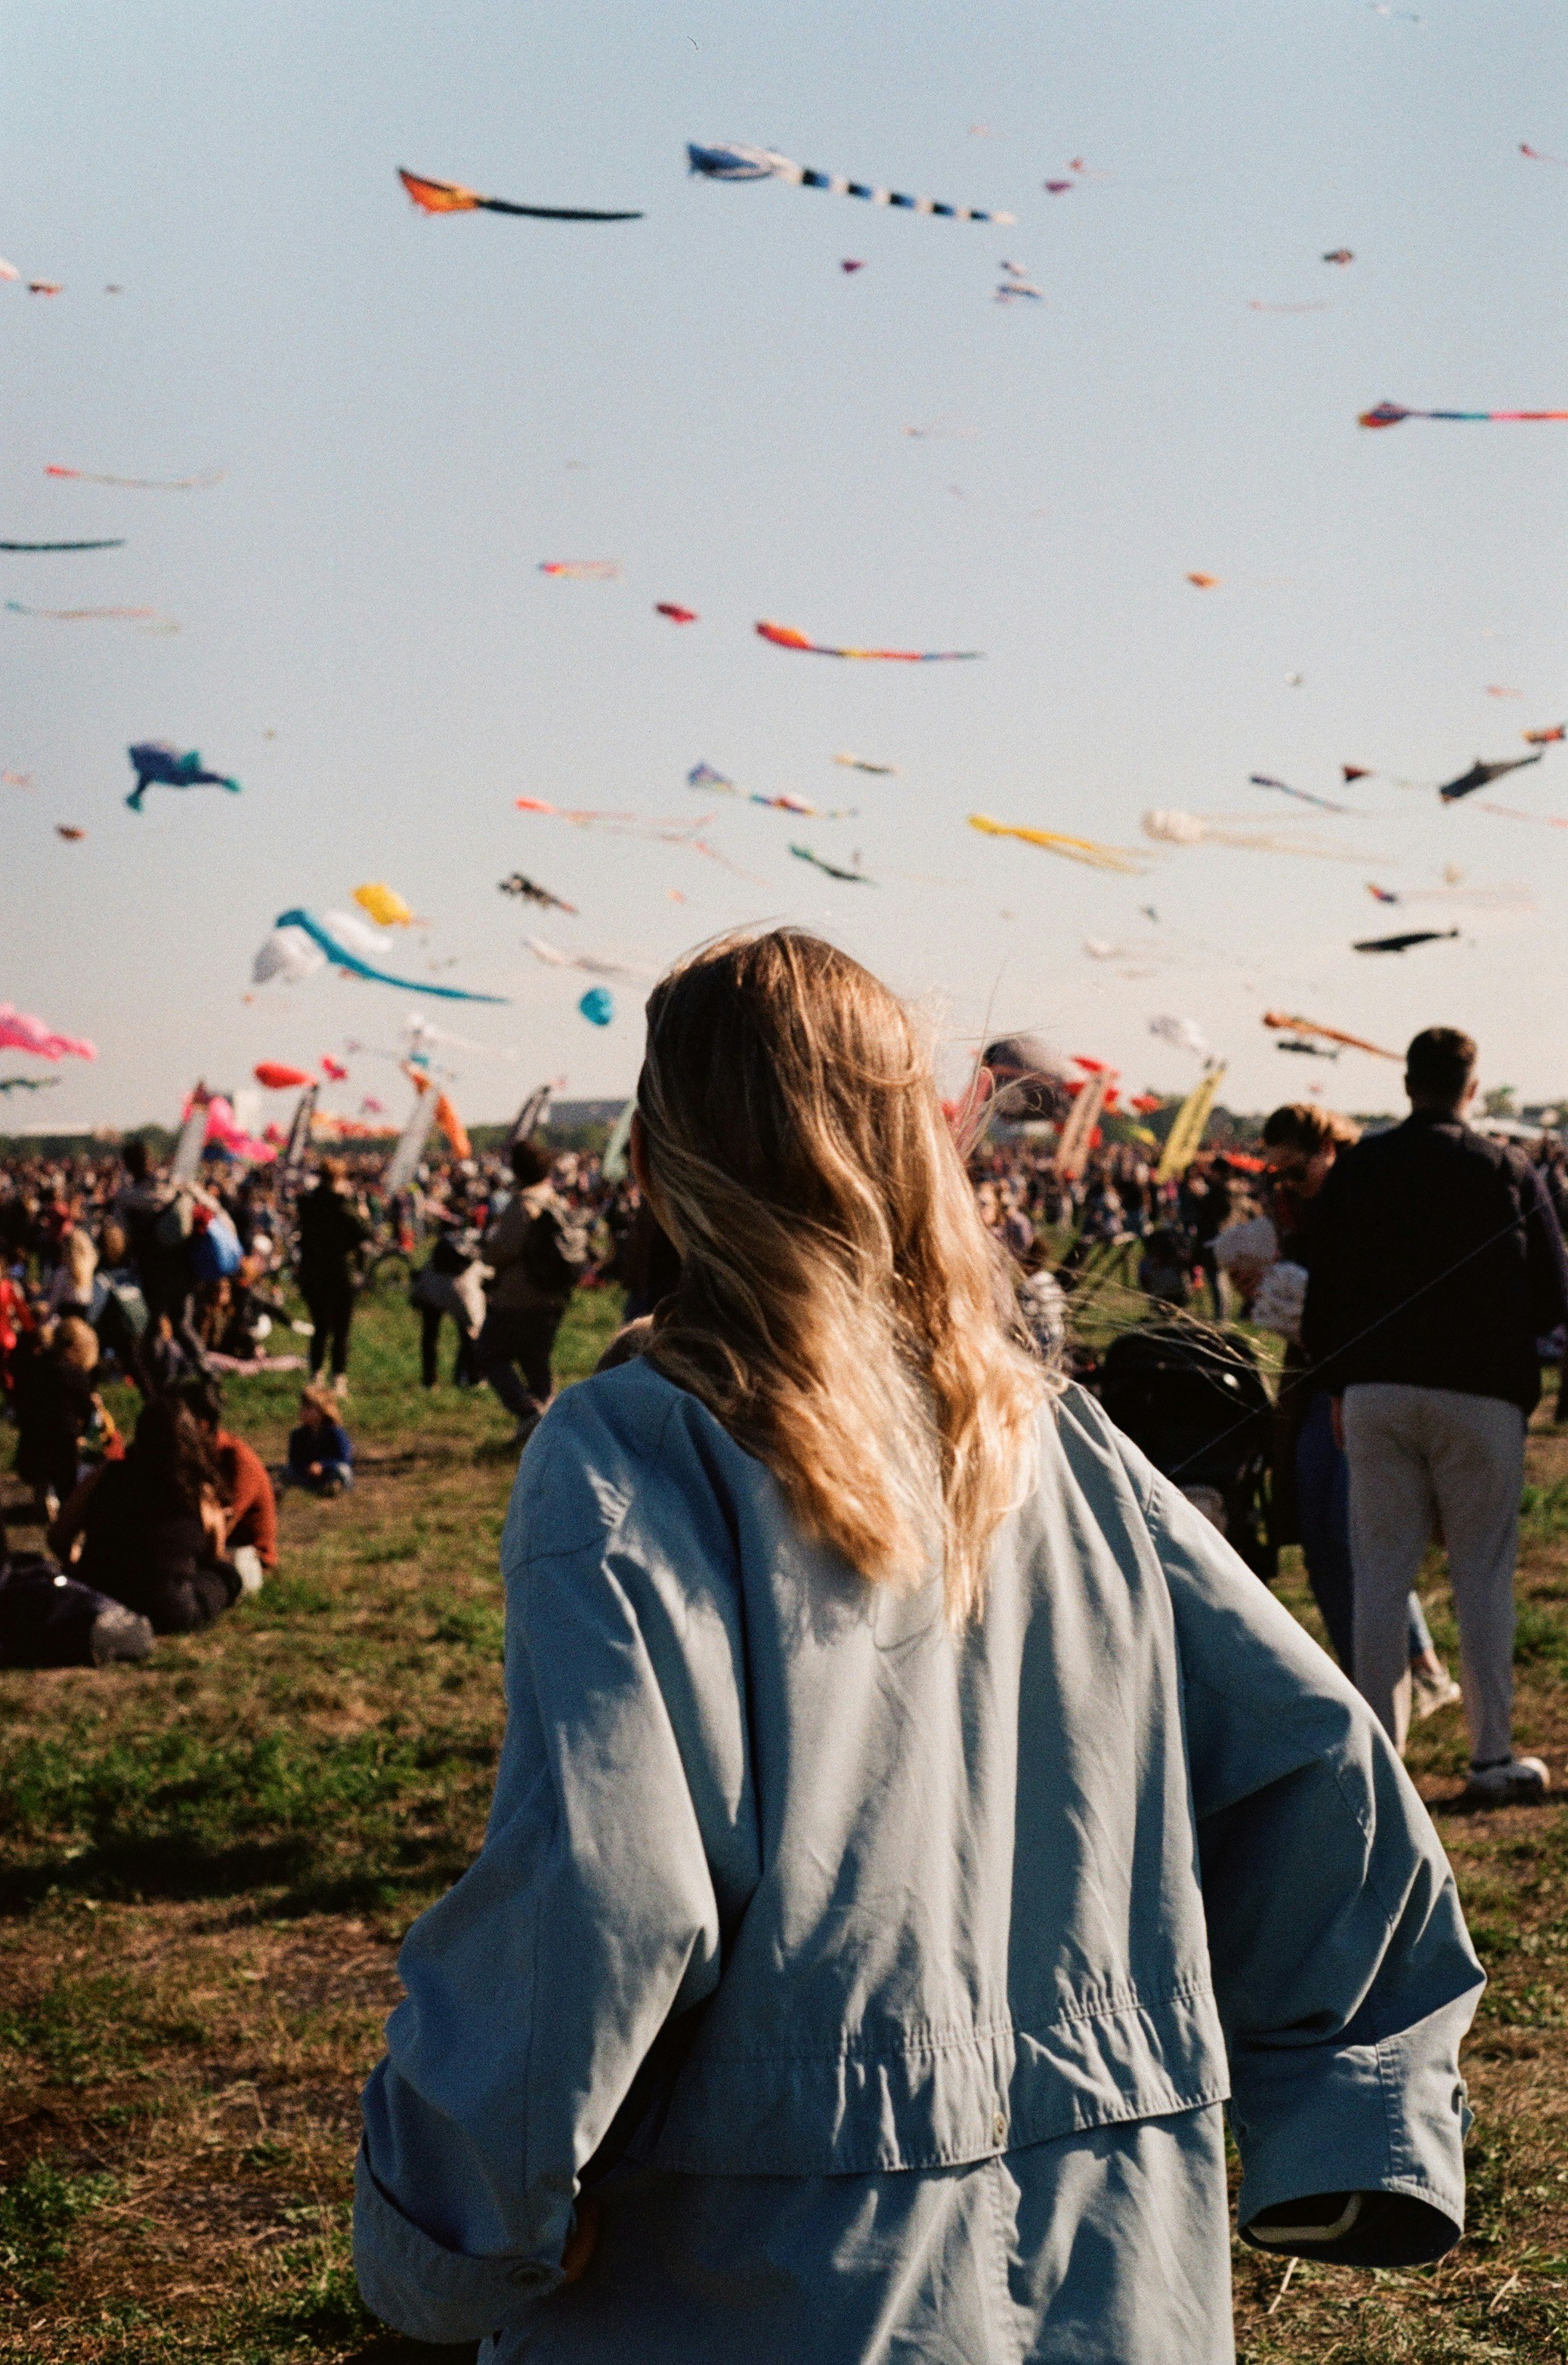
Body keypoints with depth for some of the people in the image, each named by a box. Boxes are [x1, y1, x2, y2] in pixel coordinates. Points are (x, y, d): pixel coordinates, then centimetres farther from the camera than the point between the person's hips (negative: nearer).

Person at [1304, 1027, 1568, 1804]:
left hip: (1375, 1391, 2)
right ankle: (1493, 1758, 6)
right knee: (1483, 1577, 5)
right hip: (1480, 1393, -2)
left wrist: (1338, 1384, 15)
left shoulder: (1357, 1167, 3)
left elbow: (1323, 1293, 5)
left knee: (1380, 1576, 5)